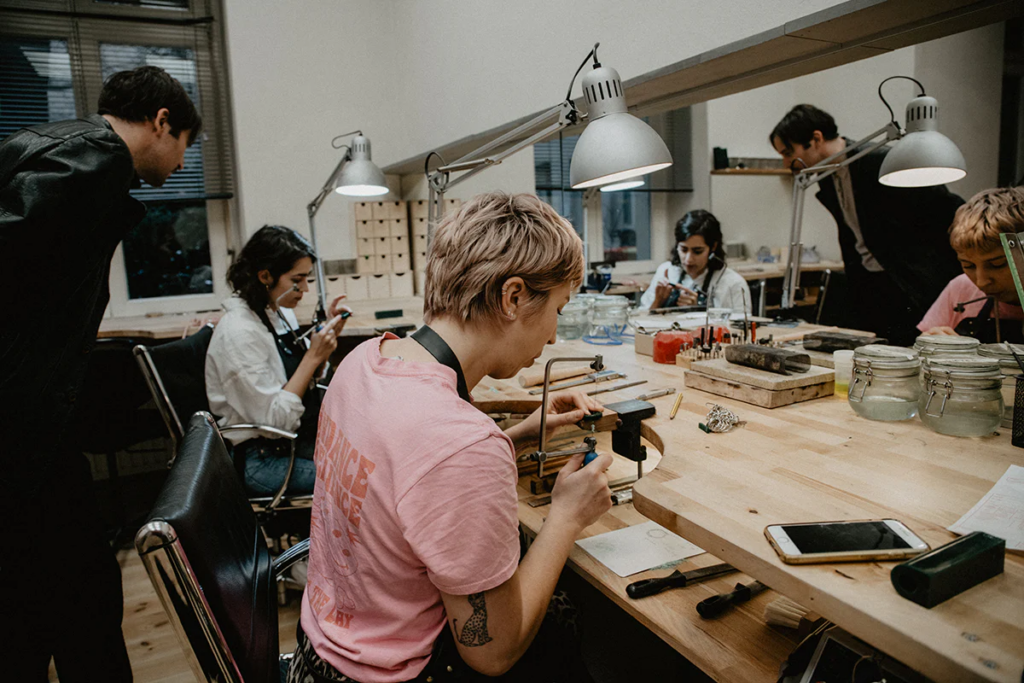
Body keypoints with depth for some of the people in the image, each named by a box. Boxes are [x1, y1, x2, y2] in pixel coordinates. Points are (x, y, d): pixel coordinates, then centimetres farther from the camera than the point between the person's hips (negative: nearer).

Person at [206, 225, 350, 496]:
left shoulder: (281, 312, 5)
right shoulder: (239, 333, -21)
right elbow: (274, 420, -22)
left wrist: (328, 334, 1)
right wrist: (314, 356, -22)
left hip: (302, 437, 9)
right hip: (261, 460, -8)